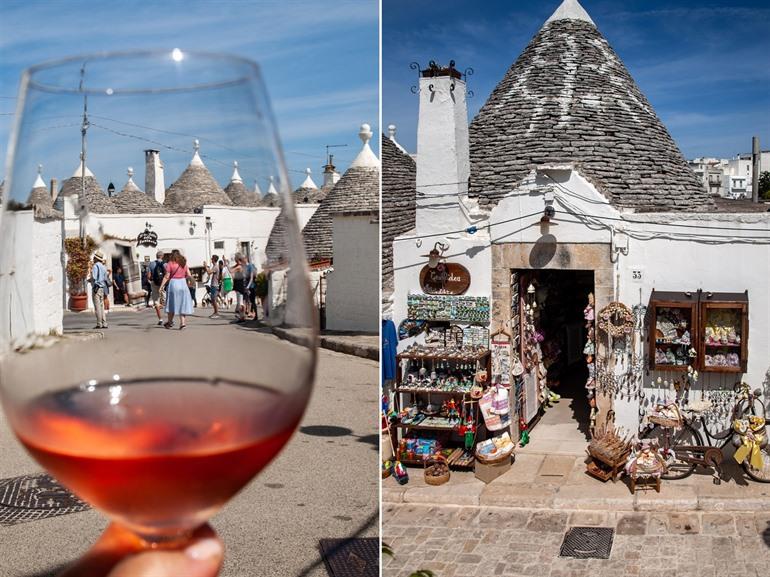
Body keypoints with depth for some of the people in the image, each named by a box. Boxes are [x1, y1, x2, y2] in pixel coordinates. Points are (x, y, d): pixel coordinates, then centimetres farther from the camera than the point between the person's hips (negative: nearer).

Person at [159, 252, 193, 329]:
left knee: (172, 303, 9)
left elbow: (166, 277, -9)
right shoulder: (184, 263, 6)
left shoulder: (170, 263, -7)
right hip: (183, 283, 3)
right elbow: (189, 275, 2)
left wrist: (161, 286, -5)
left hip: (173, 283, -3)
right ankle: (183, 322, -4)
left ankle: (170, 322, 18)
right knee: (182, 303, 5)